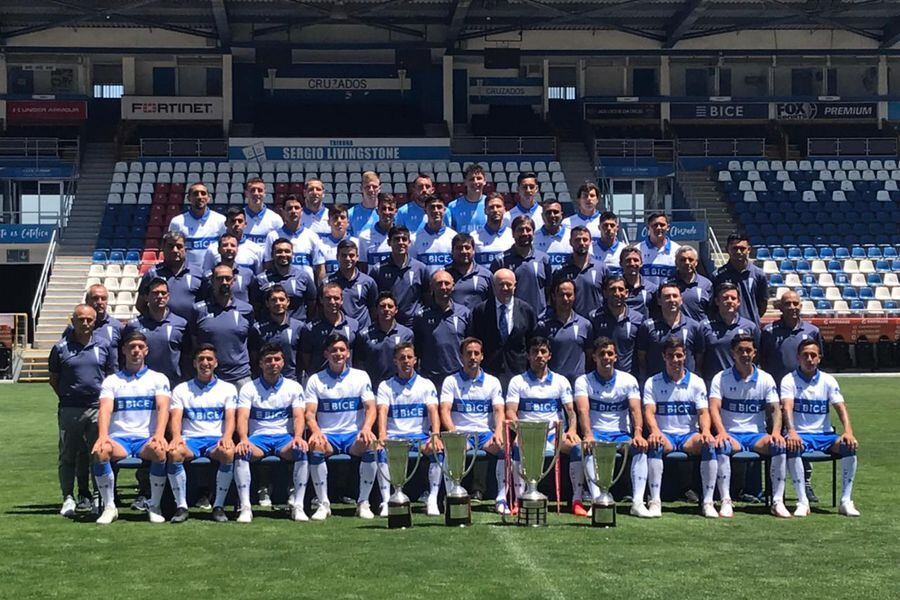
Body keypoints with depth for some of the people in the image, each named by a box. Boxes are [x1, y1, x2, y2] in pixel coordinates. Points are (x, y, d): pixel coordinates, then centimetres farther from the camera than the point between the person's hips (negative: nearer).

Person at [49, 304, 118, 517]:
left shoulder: (104, 346, 6)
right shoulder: (61, 348, 3)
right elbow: (54, 379, 10)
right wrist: (67, 398, 5)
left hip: (98, 409, 1)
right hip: (69, 410, -1)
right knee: (68, 454, 3)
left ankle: (93, 495, 16)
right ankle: (68, 497, 9)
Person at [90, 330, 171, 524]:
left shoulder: (158, 379, 12)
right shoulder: (111, 381, 14)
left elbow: (163, 407, -5)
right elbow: (105, 409, -3)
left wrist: (159, 434, -25)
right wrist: (102, 435, -23)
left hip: (147, 439, -1)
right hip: (119, 438, 1)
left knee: (159, 450, -35)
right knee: (100, 451, -33)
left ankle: (154, 506, -17)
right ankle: (109, 507, -18)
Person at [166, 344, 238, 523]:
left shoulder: (228, 389, 14)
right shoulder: (181, 389, 15)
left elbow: (230, 418, 2)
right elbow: (175, 417, 1)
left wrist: (227, 437, -21)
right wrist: (176, 436, -22)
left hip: (216, 440, 0)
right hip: (190, 440, 0)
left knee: (228, 452, -36)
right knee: (174, 452, -34)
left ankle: (219, 506, -24)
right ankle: (181, 506, -24)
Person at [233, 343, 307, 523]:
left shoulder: (294, 387, 10)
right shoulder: (249, 388, 7)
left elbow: (299, 416, -3)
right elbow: (242, 417, -6)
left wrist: (298, 437, -25)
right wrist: (243, 439, -27)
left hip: (285, 437, 0)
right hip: (258, 438, 0)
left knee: (301, 450, -34)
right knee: (241, 452, -34)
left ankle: (298, 505, -29)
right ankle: (245, 507, -32)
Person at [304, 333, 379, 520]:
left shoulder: (361, 376, 9)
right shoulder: (315, 380, 8)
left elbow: (371, 408, -1)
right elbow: (310, 413, -1)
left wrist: (366, 428, -23)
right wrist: (316, 432, -23)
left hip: (354, 435, 0)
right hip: (327, 436, 0)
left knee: (371, 444, -33)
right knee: (315, 447, -34)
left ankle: (363, 502, -20)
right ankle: (323, 503, -23)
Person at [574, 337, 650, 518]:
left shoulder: (628, 380, 6)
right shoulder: (583, 381, 1)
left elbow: (635, 409, -9)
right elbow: (583, 410, -16)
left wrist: (638, 433, -30)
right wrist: (588, 435, -36)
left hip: (621, 434, 1)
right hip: (595, 433, -1)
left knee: (640, 447, -29)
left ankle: (638, 502, -35)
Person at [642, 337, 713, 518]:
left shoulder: (696, 382, 10)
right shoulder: (653, 383, 7)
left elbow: (703, 412, 2)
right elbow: (649, 411, -6)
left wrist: (705, 431, -21)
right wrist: (655, 431, -28)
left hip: (689, 435, 1)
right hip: (665, 435, -1)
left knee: (709, 443, -31)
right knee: (655, 443, -36)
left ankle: (708, 502, -28)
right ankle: (655, 501, -35)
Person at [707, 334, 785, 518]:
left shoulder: (766, 379, 9)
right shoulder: (721, 378, 3)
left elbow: (775, 409, 2)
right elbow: (714, 408, -10)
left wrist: (776, 431, -20)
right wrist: (721, 432, -29)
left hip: (757, 435, 2)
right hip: (731, 434, -1)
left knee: (779, 445, -30)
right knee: (721, 446, -36)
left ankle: (778, 502, -24)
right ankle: (726, 501, -33)